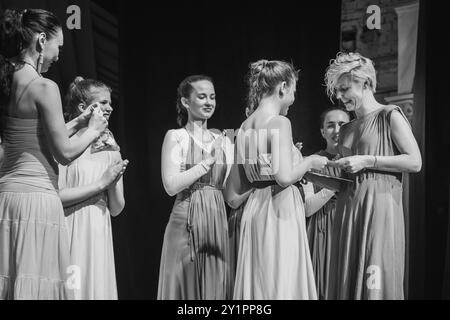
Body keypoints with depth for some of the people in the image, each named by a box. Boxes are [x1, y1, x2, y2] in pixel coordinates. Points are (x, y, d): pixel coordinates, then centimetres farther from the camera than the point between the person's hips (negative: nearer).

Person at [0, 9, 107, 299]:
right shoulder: (44, 87, -12)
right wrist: (93, 131, 7)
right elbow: (64, 153, -10)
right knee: (36, 284, -2)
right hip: (36, 196, -8)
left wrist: (77, 123, 23)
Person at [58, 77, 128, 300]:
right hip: (71, 232, -5)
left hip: (99, 234, 5)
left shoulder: (111, 150, 11)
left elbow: (116, 209, 10)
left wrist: (115, 182, -9)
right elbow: (57, 196, -14)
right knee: (70, 288, -4)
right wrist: (101, 183, -12)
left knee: (97, 287, 6)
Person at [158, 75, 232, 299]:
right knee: (186, 284, 1)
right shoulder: (176, 137, -1)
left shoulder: (222, 141, 13)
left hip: (217, 223, 5)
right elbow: (171, 185, -13)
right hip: (187, 222, -4)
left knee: (216, 287, 6)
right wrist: (208, 162, -12)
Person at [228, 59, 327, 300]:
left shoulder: (244, 127, 10)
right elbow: (284, 177, -22)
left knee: (258, 281, 11)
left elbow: (235, 193, 11)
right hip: (280, 208, -8)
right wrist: (310, 162, -6)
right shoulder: (279, 122, -11)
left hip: (254, 208, 8)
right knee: (282, 282, -4)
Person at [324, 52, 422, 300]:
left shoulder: (389, 116, 2)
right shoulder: (346, 130, 20)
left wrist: (367, 161, -11)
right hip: (347, 209, 6)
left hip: (379, 206, -6)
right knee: (346, 283, 3)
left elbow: (415, 162, -8)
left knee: (375, 284, -9)